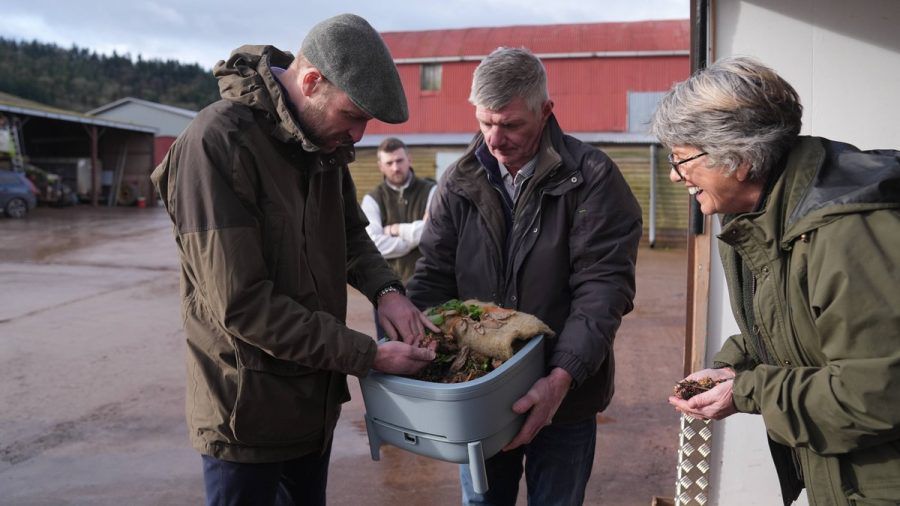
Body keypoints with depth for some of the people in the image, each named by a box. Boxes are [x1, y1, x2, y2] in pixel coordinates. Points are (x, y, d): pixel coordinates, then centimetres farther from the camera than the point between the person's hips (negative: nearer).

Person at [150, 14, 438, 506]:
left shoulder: (324, 140, 1)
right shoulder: (218, 143, -23)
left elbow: (350, 233, 14)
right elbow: (242, 306, -26)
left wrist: (385, 290, -8)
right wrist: (368, 356, -24)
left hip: (316, 400, 8)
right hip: (247, 411, -7)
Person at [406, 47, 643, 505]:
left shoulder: (591, 177, -12)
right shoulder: (458, 181, 1)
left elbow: (603, 286, -16)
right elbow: (433, 276, 1)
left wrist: (563, 376, -27)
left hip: (562, 397, -3)